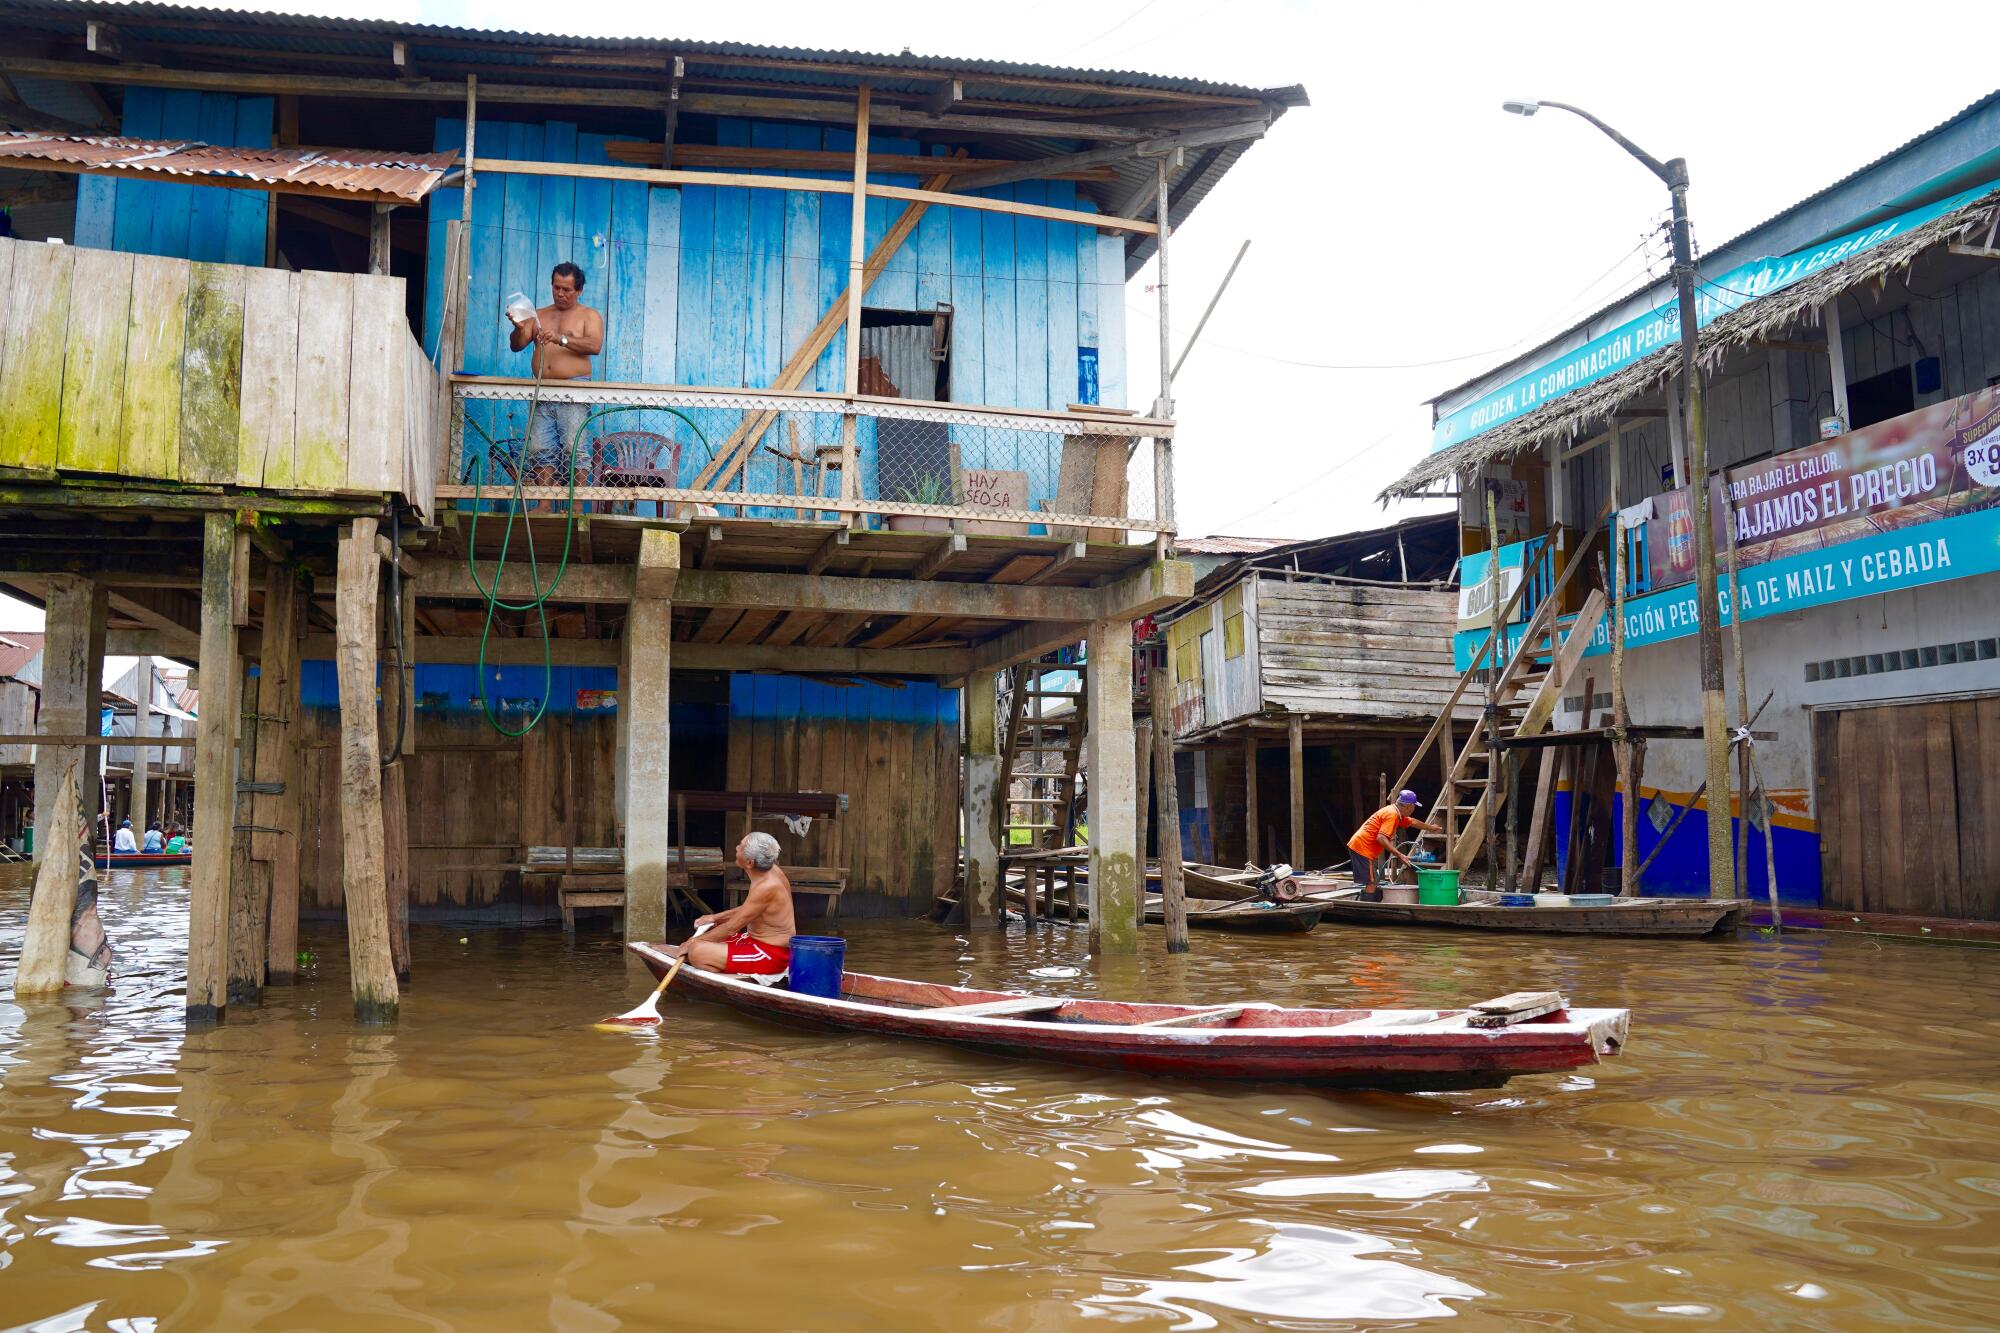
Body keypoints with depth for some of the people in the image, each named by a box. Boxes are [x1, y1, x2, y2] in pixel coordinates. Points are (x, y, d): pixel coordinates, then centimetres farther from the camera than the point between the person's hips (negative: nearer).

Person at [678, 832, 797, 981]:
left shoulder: (766, 887, -27)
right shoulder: (771, 870, 0)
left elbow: (731, 928, -19)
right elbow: (747, 909, 18)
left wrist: (694, 942, -8)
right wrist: (715, 917, 13)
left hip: (771, 956, -10)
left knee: (697, 952, -19)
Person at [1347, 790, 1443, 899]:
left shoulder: (1396, 813, 16)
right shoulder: (1391, 815, -16)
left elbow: (1412, 822, 37)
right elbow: (1381, 838, -28)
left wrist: (1431, 827, 51)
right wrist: (1399, 855, -27)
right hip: (1362, 848, -10)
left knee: (1373, 884, 12)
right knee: (1371, 884, -13)